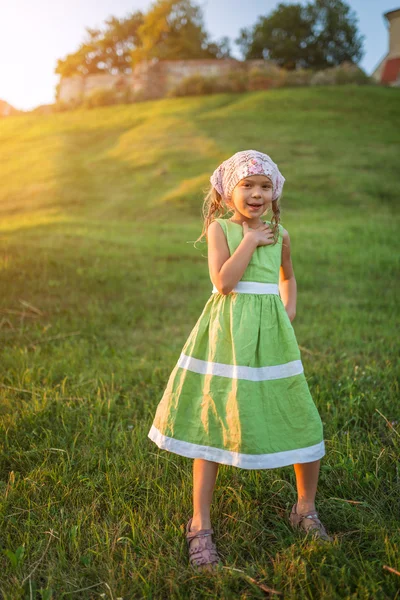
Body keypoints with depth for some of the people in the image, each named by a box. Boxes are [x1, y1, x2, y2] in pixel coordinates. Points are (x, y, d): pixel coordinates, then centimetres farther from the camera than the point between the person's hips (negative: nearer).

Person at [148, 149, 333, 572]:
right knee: (211, 427, 3)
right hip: (227, 336, -3)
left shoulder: (278, 233, 9)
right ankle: (200, 526, 19)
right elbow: (224, 281, -18)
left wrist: (289, 312, 12)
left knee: (302, 423, 5)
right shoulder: (219, 228, -3)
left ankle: (305, 510, 30)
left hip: (270, 336, 4)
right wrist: (251, 239, -13)